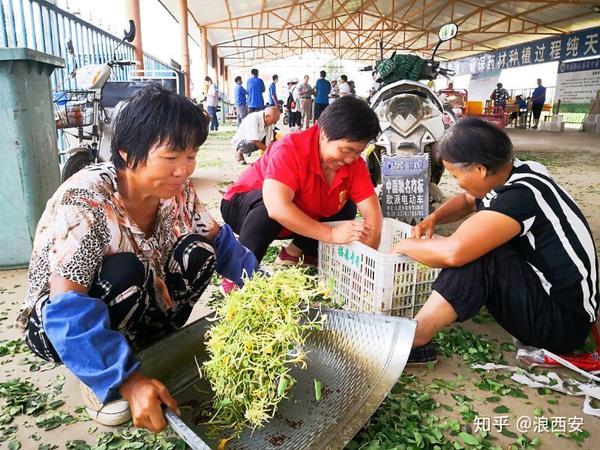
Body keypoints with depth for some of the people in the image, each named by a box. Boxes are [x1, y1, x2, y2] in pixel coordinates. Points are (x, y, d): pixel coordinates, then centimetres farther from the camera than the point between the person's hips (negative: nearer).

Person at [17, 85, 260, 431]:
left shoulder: (178, 189, -13)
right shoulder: (85, 202, -32)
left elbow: (217, 241, -2)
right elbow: (68, 309, -35)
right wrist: (128, 379, -41)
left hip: (134, 310, 5)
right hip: (59, 323, -5)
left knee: (196, 252, -16)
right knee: (125, 272, -35)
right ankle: (98, 381, -7)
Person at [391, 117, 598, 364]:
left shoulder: (522, 195, -28)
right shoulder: (510, 174, 0)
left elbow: (454, 251, -39)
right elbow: (467, 201, 21)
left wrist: (406, 246, -19)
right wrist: (433, 218, 2)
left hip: (564, 321, -10)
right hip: (543, 287, 10)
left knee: (475, 254, -27)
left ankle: (414, 339, -21)